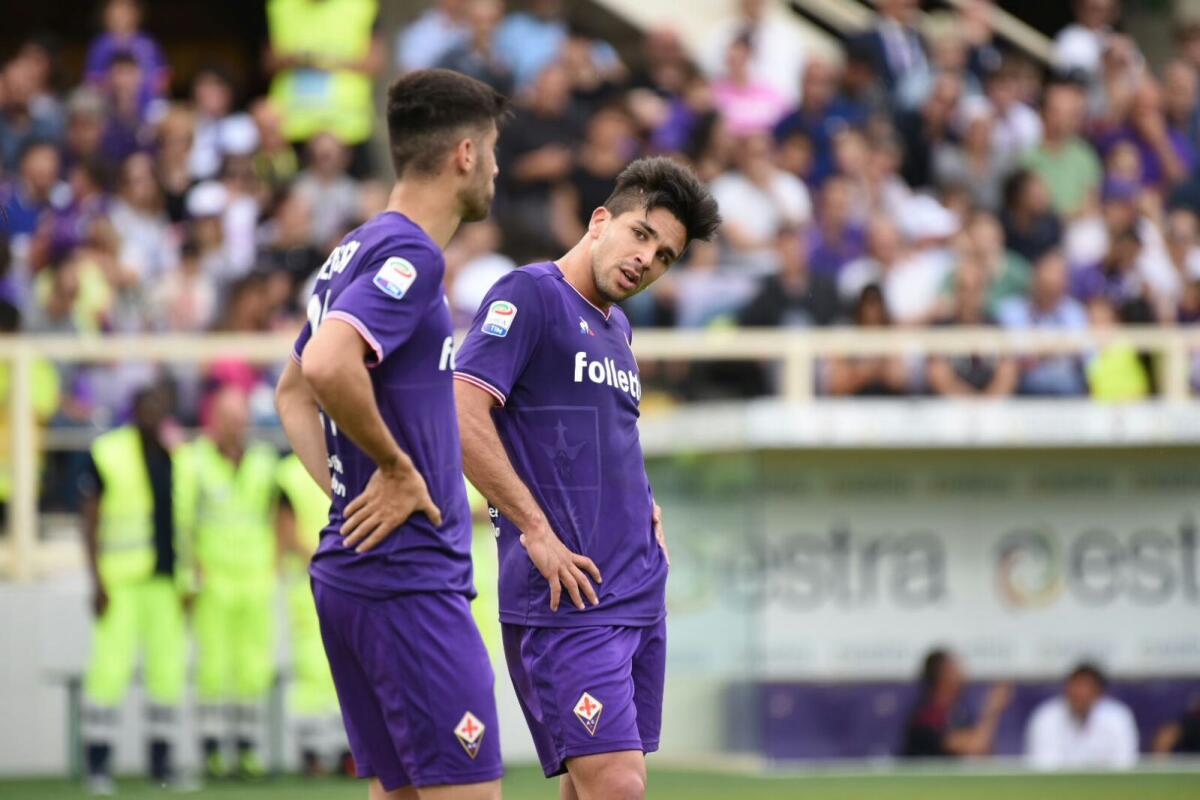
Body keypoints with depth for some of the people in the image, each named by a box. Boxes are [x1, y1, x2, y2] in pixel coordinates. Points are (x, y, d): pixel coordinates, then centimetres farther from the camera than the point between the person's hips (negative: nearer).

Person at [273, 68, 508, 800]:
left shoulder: (358, 251, 16)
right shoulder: (409, 255, -14)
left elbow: (294, 390, 27)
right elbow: (326, 366, -30)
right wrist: (398, 467, -17)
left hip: (349, 572, 10)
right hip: (408, 576, -10)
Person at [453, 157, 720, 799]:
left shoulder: (617, 327, 19)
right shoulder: (529, 295, -7)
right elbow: (463, 415, -17)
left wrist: (643, 506, 14)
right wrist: (536, 531, -18)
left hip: (639, 595, 9)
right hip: (567, 600, -9)